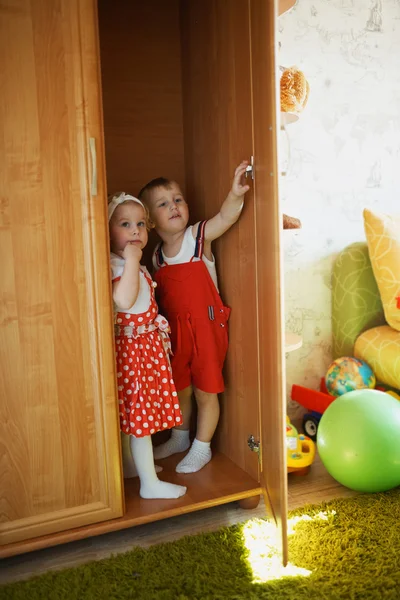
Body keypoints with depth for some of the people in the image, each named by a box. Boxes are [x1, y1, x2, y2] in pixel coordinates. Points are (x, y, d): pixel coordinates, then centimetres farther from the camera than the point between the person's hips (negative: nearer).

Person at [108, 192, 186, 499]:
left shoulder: (135, 264, 13)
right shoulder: (115, 265, -19)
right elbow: (124, 300, -36)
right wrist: (131, 261, -32)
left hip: (147, 343, 10)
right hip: (131, 345, -10)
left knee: (130, 411, 21)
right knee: (140, 412, -2)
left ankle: (131, 463, 36)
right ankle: (150, 483, 8)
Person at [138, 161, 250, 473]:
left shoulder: (198, 236, -9)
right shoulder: (157, 255, 4)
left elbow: (225, 217, -27)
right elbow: (161, 295, 11)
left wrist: (235, 194, -46)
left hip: (206, 327, -4)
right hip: (175, 331, 5)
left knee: (205, 391, 7)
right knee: (180, 388, 20)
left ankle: (202, 448, 27)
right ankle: (180, 438, 44)